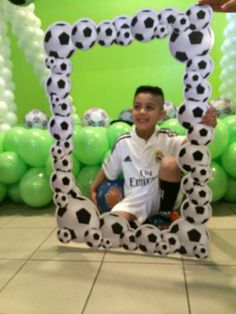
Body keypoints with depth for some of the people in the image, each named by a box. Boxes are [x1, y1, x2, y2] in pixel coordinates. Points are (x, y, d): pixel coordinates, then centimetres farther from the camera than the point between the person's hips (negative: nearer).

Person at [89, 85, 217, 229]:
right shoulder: (123, 143, -2)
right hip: (136, 199, 0)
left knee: (170, 163, -29)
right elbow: (107, 170, 13)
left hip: (161, 196, 1)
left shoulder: (166, 138, -8)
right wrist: (93, 189, 12)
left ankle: (165, 215, -7)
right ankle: (140, 222, 4)